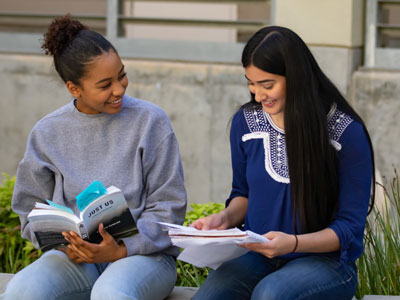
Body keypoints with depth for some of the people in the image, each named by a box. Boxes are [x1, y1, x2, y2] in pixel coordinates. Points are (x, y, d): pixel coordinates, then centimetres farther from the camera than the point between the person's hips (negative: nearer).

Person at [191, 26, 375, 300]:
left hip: (325, 259, -3)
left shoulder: (346, 133, -9)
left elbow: (350, 226, -8)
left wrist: (293, 242, -25)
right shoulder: (245, 122, 4)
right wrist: (225, 218, -4)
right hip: (257, 255, 3)